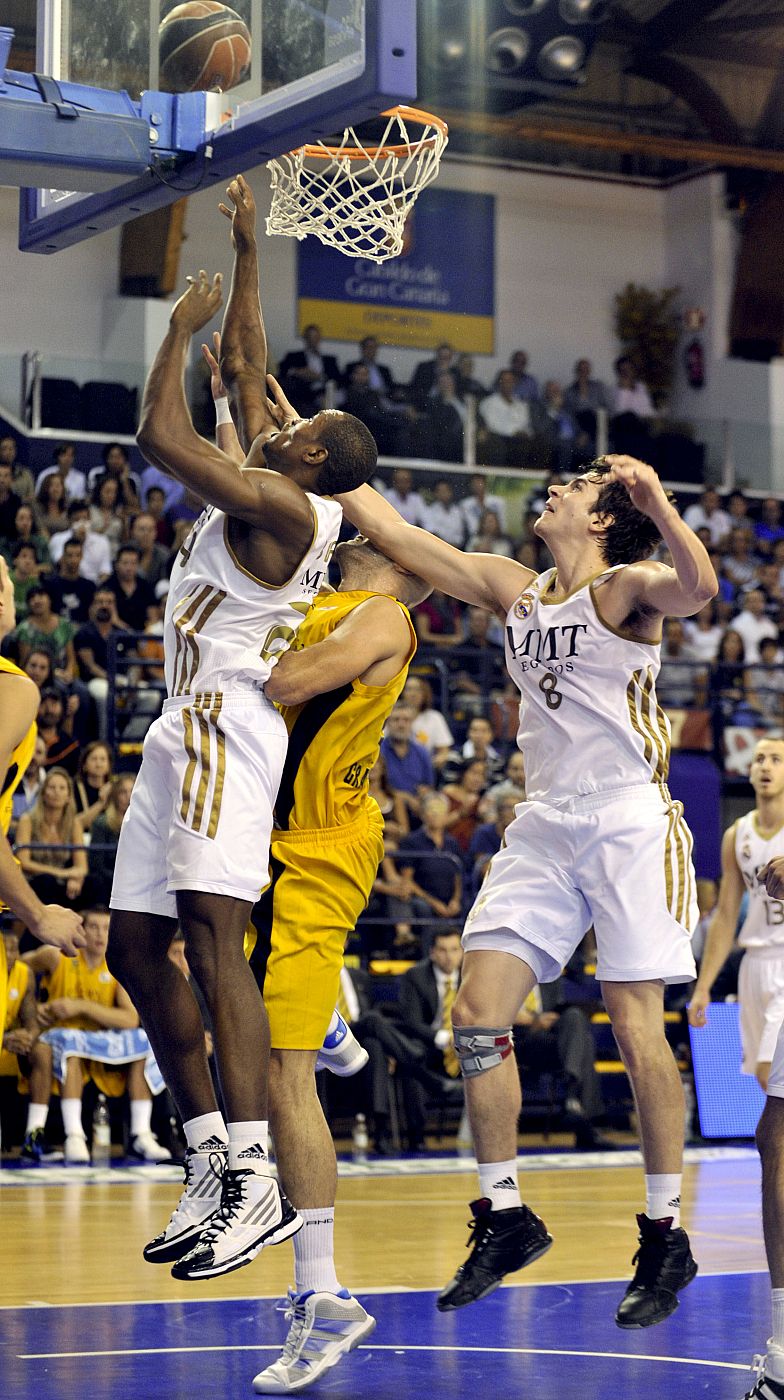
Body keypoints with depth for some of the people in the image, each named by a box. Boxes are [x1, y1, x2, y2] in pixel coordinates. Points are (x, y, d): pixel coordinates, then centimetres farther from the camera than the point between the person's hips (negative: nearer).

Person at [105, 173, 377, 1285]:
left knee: (213, 937, -21)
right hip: (184, 732, 11)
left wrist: (183, 326, -3)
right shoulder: (281, 493, 17)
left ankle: (254, 1182, -28)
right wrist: (246, 251, 28)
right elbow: (246, 369, 28)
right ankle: (209, 1166, 10)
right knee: (135, 948, 8)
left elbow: (160, 437, -17)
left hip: (226, 727, -11)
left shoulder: (281, 505, -10)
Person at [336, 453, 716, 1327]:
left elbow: (697, 590, -29)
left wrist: (659, 506, -46)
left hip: (629, 821, -6)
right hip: (545, 823, 7)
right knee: (476, 1016, -2)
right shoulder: (514, 590, 12)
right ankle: (504, 1216, 9)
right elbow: (399, 537, 14)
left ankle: (664, 1237, 5)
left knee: (637, 1031, -7)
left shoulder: (625, 588, -6)